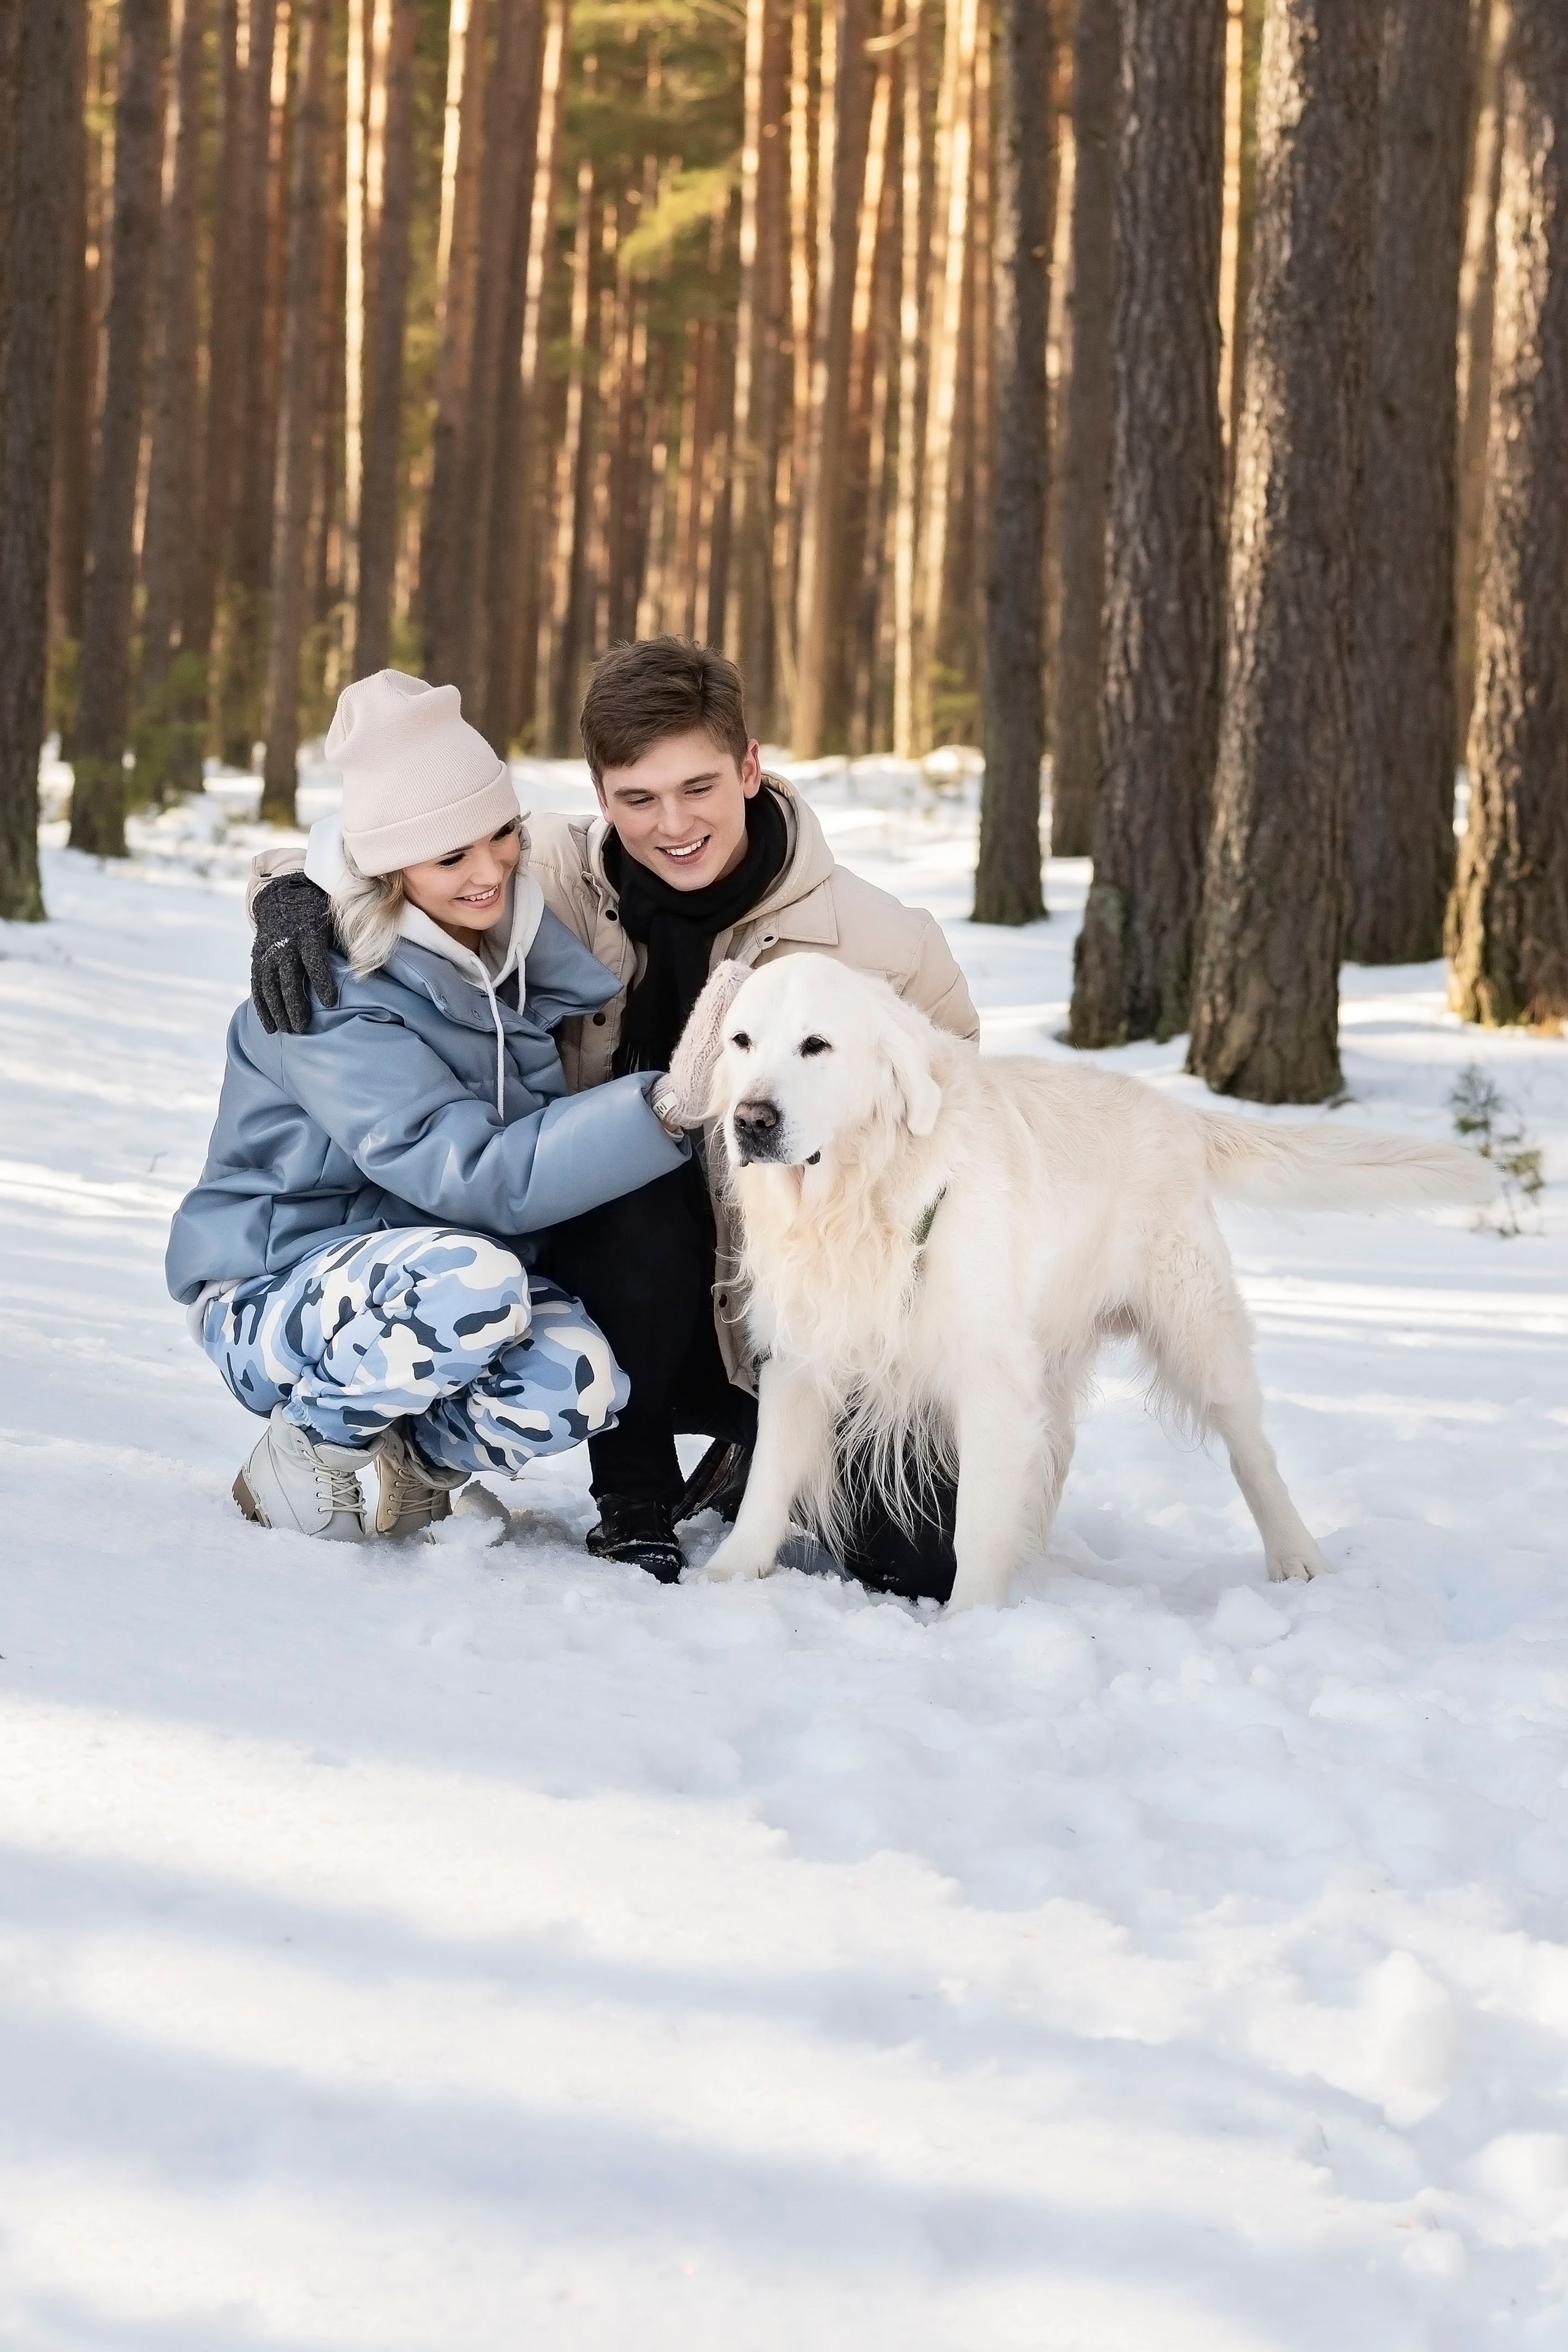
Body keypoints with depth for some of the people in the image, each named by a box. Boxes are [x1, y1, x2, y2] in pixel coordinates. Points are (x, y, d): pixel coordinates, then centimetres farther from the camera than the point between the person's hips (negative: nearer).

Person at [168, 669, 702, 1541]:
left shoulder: (521, 937, -1)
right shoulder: (333, 998, -21)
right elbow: (478, 1177, -30)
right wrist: (660, 1108, -38)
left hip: (435, 1280, 5)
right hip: (278, 1295, -5)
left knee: (578, 1383, -27)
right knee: (473, 1281, -36)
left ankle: (415, 1460, 4)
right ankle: (313, 1439, -8)